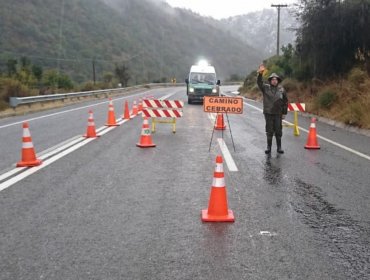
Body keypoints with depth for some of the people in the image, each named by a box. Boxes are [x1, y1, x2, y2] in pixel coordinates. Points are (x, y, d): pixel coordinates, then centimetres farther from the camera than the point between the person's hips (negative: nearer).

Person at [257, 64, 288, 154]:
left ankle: (279, 147, 16)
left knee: (278, 131, 6)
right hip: (268, 113, -1)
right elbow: (259, 82, -15)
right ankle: (269, 147, 14)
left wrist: (284, 113, 4)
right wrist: (260, 74, -31)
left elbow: (285, 102, 7)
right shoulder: (265, 88, 2)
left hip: (278, 114, 1)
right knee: (269, 131, 5)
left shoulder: (281, 89, 3)